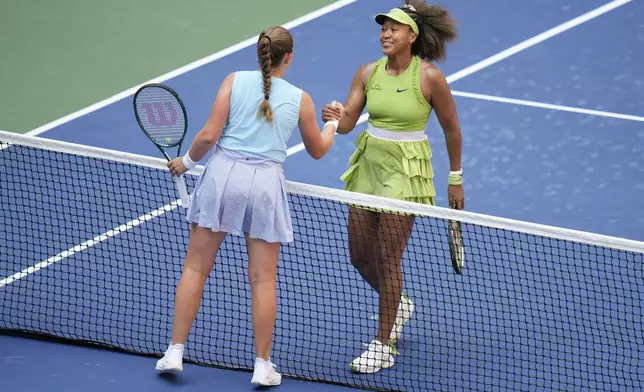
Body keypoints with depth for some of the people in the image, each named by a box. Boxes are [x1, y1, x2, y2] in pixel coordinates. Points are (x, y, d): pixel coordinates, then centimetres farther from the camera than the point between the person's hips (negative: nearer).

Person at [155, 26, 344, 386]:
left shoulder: (236, 81, -1)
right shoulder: (300, 99, 4)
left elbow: (209, 135, -7)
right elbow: (318, 150, 18)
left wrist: (186, 162, 10)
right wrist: (333, 123, 37)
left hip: (224, 173, 0)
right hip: (267, 182, 0)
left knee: (196, 268, 9)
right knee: (263, 279, 8)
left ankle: (175, 352, 9)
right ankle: (263, 366, 11)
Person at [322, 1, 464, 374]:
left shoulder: (429, 77, -12)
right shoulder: (369, 73, 1)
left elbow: (452, 129, -3)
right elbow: (348, 122, -3)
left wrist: (455, 179, 2)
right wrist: (335, 118, -27)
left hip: (406, 173, -6)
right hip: (368, 164, 6)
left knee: (388, 259, -7)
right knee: (360, 256, 12)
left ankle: (383, 346, 3)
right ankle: (399, 305, 42)